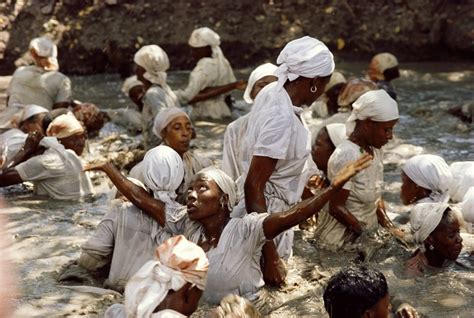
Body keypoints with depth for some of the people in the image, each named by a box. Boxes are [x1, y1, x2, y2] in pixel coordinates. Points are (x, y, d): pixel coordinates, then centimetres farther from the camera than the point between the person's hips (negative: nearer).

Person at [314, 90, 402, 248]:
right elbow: (336, 208, -18)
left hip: (369, 229, 8)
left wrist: (390, 228, 2)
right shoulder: (346, 156, -21)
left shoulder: (376, 150, 4)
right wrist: (364, 235, -17)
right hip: (343, 237, -8)